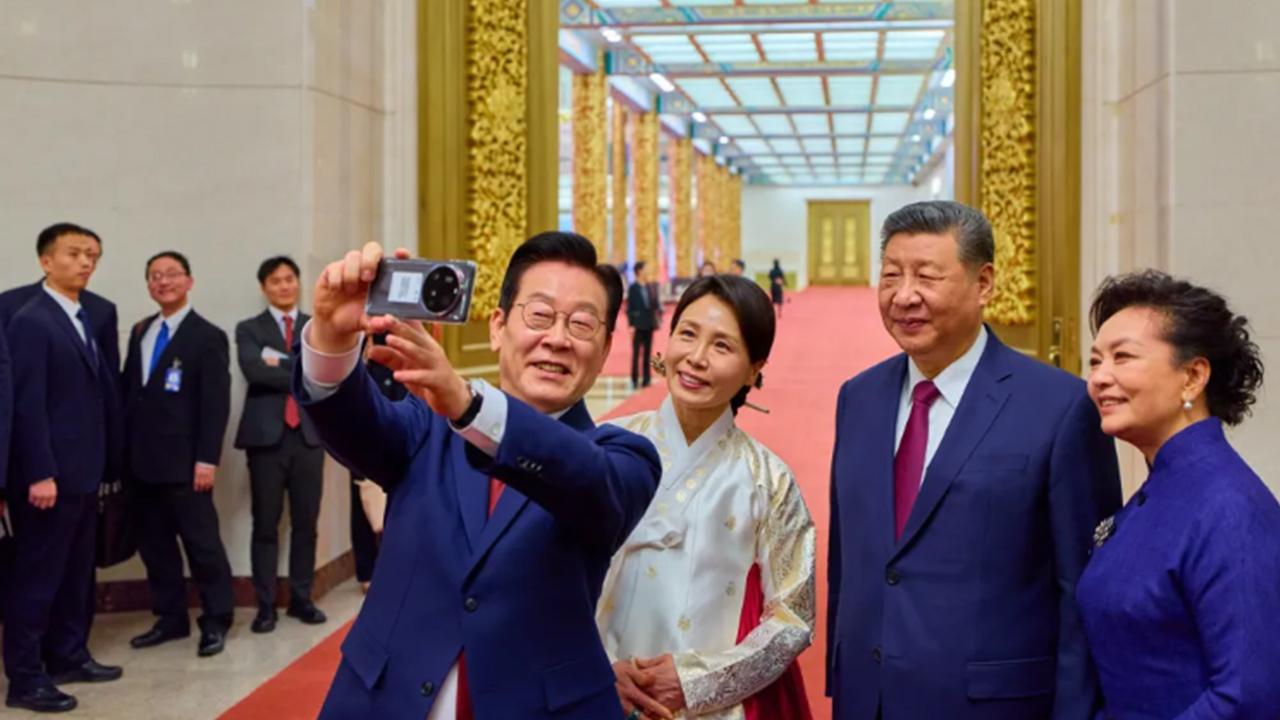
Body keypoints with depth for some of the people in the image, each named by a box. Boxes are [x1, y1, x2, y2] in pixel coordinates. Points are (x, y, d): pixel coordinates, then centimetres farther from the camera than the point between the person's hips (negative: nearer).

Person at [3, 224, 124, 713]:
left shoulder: (87, 318, 14)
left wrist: (107, 458, 9)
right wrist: (40, 474, -21)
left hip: (83, 471, 8)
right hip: (49, 474, -8)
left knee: (76, 573, 16)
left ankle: (68, 656, 27)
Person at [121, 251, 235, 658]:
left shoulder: (207, 336, -4)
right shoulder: (140, 332, 15)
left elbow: (216, 403, -9)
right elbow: (127, 389, 16)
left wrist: (207, 458, -16)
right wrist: (123, 448, 9)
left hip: (184, 460, -6)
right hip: (141, 460, 6)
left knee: (202, 542, 0)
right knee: (154, 544, 11)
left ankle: (216, 621, 10)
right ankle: (170, 618, 22)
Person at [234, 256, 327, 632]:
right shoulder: (249, 329, 5)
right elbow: (254, 371, -13)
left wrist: (281, 362, -12)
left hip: (309, 434, 2)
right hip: (267, 435, -2)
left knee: (306, 522, 7)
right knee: (266, 524, 1)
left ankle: (301, 599, 18)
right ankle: (265, 605, 8)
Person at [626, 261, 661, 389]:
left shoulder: (650, 286, 6)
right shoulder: (633, 288, -7)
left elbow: (655, 303, 11)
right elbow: (629, 308, -7)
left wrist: (659, 310, -7)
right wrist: (631, 325, -11)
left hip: (649, 325, 5)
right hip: (638, 325, -5)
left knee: (647, 353, 9)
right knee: (636, 353, 1)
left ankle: (646, 380, 14)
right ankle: (635, 380, 6)